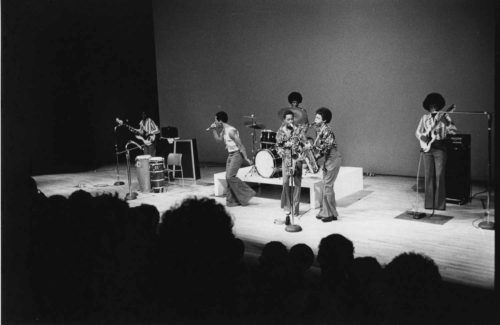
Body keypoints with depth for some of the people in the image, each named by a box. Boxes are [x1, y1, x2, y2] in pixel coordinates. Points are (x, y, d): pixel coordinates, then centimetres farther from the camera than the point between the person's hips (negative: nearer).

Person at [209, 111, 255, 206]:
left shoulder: (231, 130, -19)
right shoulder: (224, 130, 8)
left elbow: (240, 145, -20)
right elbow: (218, 138, 24)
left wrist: (246, 158, -21)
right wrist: (213, 129, 9)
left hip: (237, 154, -9)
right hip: (230, 155, 9)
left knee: (230, 177, -14)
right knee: (228, 177, 6)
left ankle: (247, 193, -2)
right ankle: (232, 200, 13)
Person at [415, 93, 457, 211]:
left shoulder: (444, 116, 5)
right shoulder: (425, 118, 13)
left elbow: (453, 130, -5)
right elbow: (418, 132, 15)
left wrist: (444, 121, -18)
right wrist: (423, 138, -4)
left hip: (440, 148, -3)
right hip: (427, 148, 3)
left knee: (439, 176, -7)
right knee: (428, 176, 3)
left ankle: (440, 204, -3)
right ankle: (429, 204, 9)